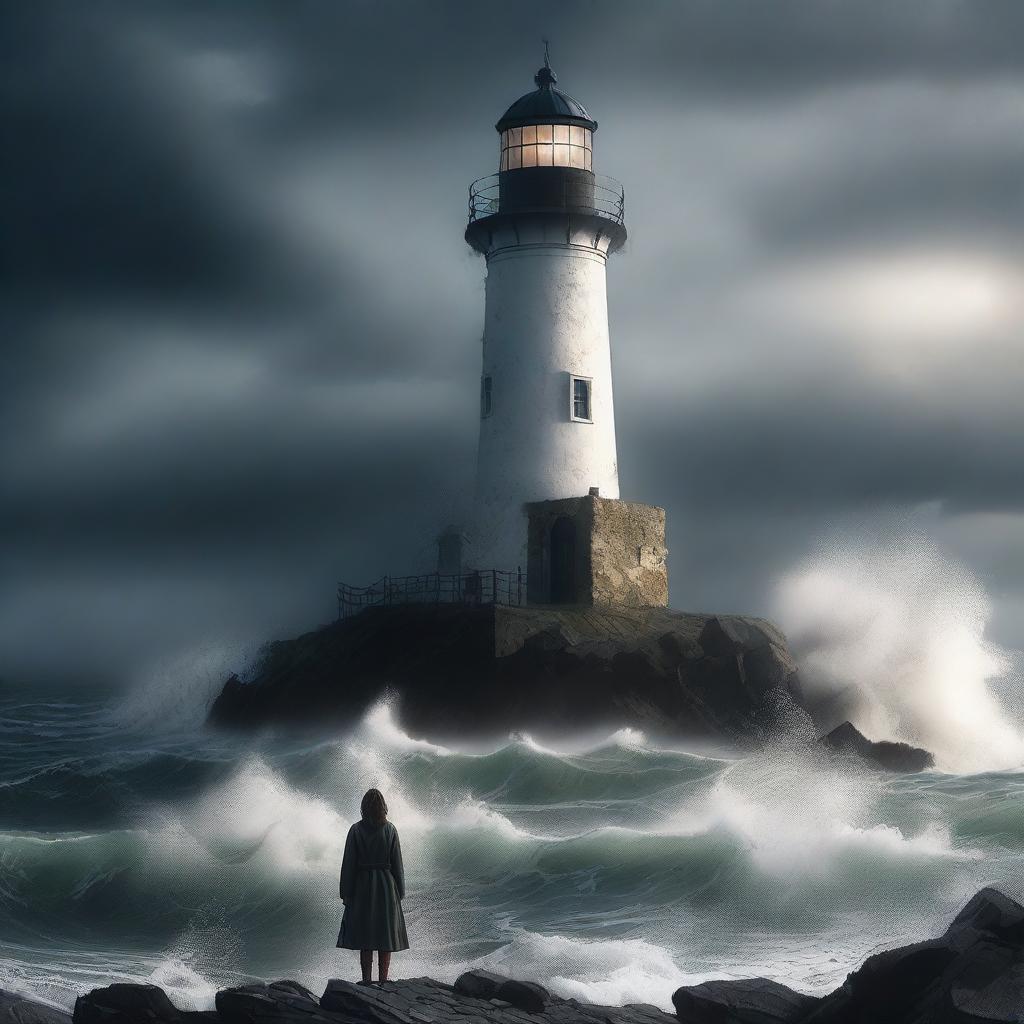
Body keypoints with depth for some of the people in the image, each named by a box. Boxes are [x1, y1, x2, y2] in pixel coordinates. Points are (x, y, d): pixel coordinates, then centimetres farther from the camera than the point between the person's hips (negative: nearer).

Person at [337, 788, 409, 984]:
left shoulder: (356, 830, -6)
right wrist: (400, 892, 9)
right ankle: (383, 980, 7)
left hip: (363, 886, -1)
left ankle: (366, 980, 2)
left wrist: (346, 893, 1)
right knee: (386, 937, 7)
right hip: (387, 887, 1)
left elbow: (348, 864, -5)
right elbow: (397, 864, 1)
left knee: (364, 939, 5)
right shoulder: (390, 830, -3)